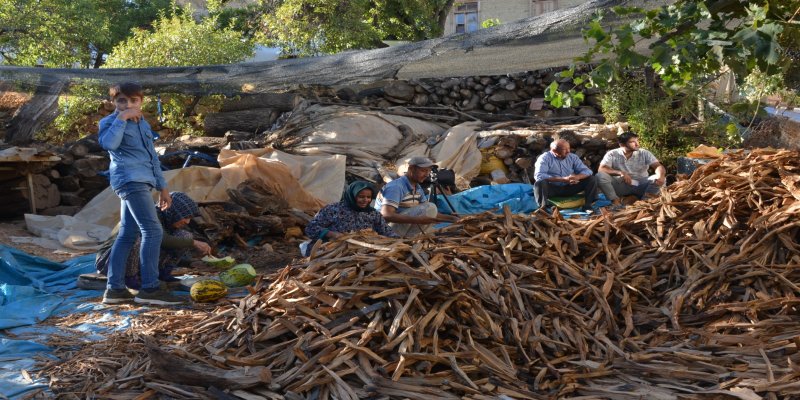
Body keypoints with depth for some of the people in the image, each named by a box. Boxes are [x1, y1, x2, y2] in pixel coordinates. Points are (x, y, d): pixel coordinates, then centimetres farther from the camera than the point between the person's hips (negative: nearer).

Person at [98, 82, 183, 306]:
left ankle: (114, 289, 10)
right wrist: (121, 118, -20)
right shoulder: (110, 122, -2)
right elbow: (108, 143, -25)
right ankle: (149, 289, -17)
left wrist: (162, 187, 24)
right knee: (152, 231, -16)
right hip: (130, 180, -9)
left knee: (127, 235, 7)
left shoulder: (143, 124, 21)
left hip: (140, 182, 9)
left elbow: (152, 157, 25)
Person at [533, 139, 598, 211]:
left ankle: (587, 205, -8)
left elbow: (587, 171, -2)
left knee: (591, 179, -9)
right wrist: (562, 179, -31)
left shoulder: (572, 157, 2)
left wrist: (576, 177, -27)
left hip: (569, 187, 4)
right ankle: (542, 207, -32)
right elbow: (538, 176, -26)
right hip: (552, 188, -4)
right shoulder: (545, 158, -12)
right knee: (540, 183, -36)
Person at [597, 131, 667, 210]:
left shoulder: (644, 153, -1)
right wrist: (620, 173, -33)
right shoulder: (612, 154, -4)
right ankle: (616, 201, -22)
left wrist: (660, 176, -37)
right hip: (621, 186, -1)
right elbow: (601, 169, -17)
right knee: (600, 176, -26)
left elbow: (658, 166, -11)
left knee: (659, 179, -25)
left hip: (641, 186, 1)